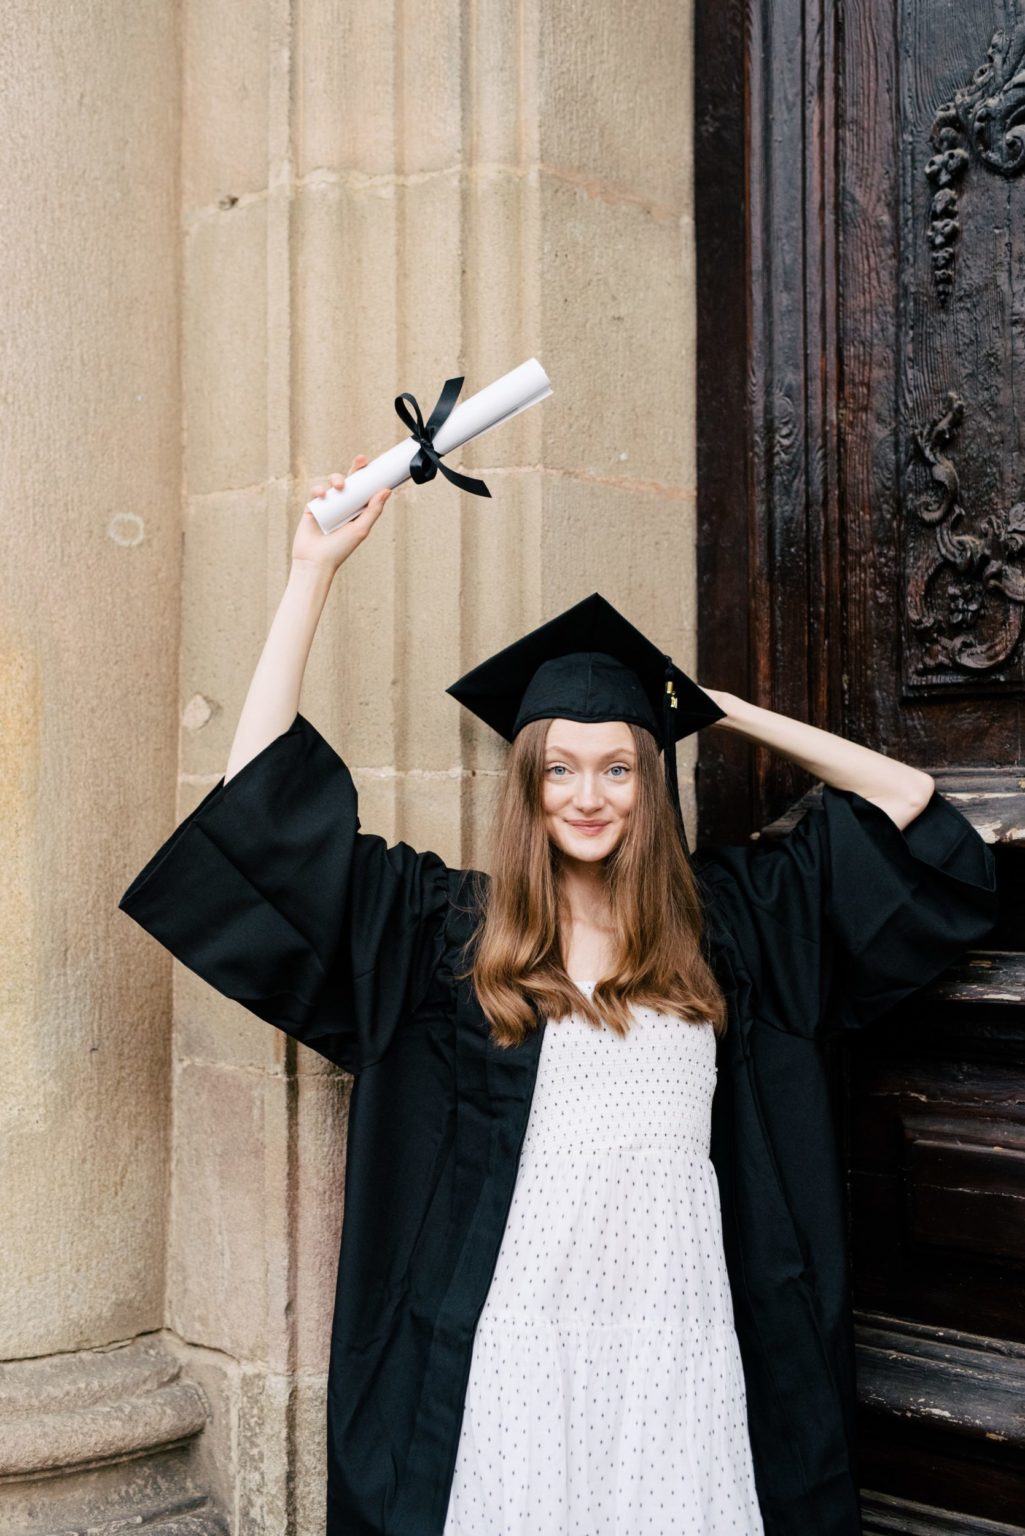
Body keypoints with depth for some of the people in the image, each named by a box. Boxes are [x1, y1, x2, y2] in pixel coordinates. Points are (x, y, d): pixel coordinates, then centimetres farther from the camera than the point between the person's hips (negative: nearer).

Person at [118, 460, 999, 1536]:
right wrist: (315, 569, -4)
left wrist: (731, 713, 11)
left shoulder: (725, 917, 6)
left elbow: (908, 799, 11)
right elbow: (261, 789, -4)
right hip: (518, 1334, -1)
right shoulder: (447, 927, 0)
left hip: (680, 1327, 2)